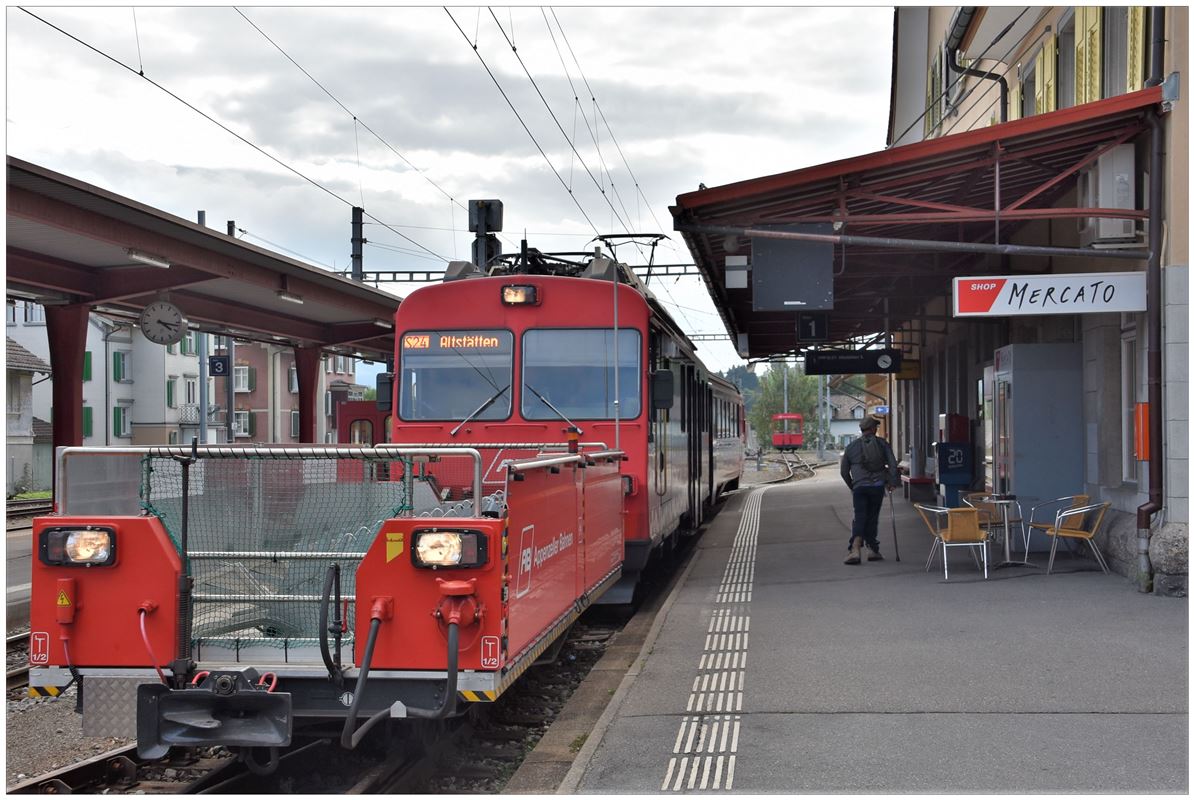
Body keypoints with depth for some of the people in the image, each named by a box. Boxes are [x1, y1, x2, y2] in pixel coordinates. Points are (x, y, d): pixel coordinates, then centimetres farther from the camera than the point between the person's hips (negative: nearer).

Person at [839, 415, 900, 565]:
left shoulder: (851, 446, 8)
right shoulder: (882, 443, 6)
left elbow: (844, 471, 12)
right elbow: (892, 464, -2)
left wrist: (852, 486, 25)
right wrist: (893, 482, 3)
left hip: (859, 487, 0)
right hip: (878, 486, 0)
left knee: (859, 518, -3)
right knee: (872, 518, 11)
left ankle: (855, 550, -20)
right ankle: (872, 550, 15)